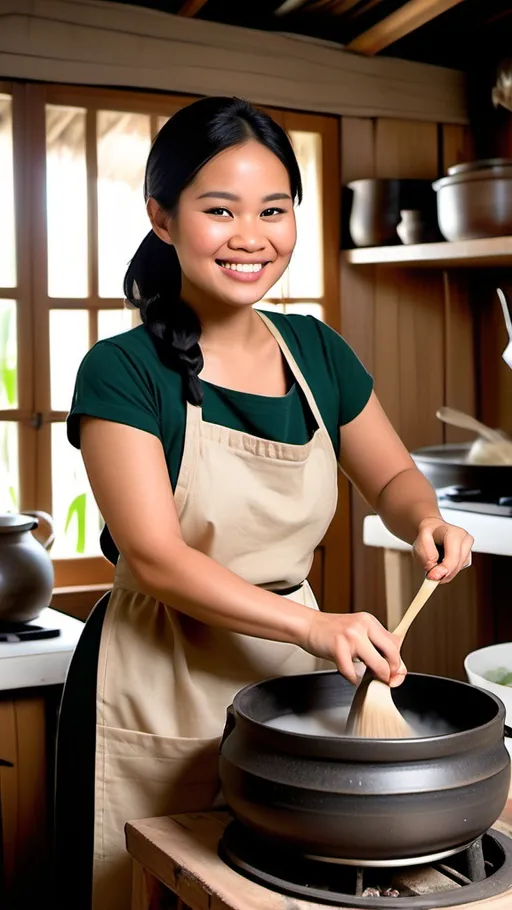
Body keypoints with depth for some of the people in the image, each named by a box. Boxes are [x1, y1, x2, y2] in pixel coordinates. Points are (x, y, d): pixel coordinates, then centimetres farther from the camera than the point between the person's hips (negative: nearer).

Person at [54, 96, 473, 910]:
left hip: (292, 682, 5)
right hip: (159, 699, -4)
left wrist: (425, 521, -8)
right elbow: (155, 558, -19)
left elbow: (393, 478, 15)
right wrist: (313, 625, -29)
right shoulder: (123, 372, -12)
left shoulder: (318, 354, 2)